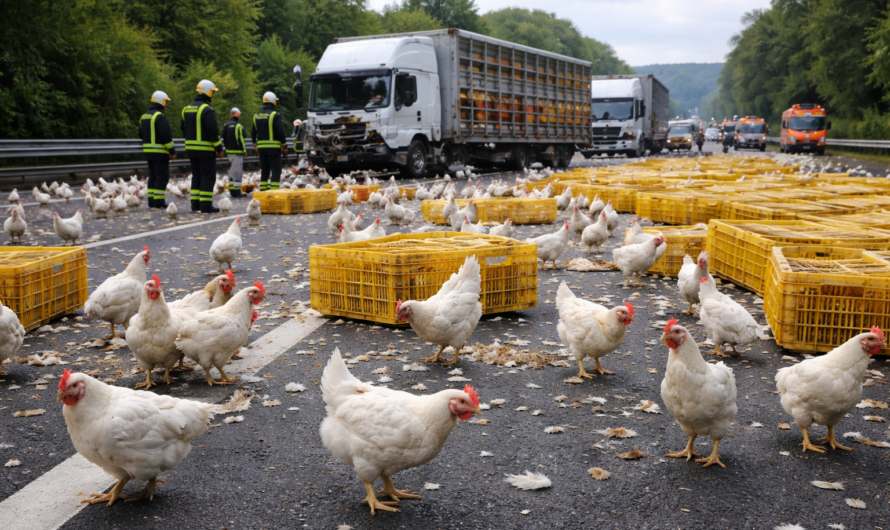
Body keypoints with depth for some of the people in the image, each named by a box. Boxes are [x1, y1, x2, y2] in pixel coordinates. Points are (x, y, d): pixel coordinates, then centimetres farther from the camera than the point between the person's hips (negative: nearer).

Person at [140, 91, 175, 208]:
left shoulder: (144, 116, 14)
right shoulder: (160, 116, -14)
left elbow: (141, 135, 21)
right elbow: (166, 135, -18)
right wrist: (172, 151, -13)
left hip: (148, 151, 9)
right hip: (160, 152, -9)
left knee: (152, 176, 13)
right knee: (162, 177, -5)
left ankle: (151, 201, 12)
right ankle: (158, 201, -7)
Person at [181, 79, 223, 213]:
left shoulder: (187, 109, 13)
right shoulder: (207, 110, -14)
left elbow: (184, 130, 18)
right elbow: (213, 131, -17)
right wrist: (219, 148, -10)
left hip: (191, 148, 8)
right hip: (205, 150, -8)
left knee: (196, 176, 15)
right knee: (208, 177, -4)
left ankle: (195, 204, 15)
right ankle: (206, 205, -5)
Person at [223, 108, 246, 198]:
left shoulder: (226, 125, 12)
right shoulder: (238, 126, -15)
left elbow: (224, 139, 17)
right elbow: (240, 139, -16)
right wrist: (244, 150, -8)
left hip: (229, 151, 8)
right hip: (237, 151, -8)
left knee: (232, 171, 16)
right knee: (237, 171, -6)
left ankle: (232, 188, 19)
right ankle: (236, 191, -7)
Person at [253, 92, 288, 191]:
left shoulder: (256, 116, 11)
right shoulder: (275, 115, -10)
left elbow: (254, 132, 16)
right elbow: (280, 132, -13)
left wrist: (255, 145, 24)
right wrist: (284, 144, -2)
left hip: (261, 147, 6)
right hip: (274, 147, -6)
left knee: (264, 170, 14)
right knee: (276, 170, -5)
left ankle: (263, 190, 14)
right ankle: (274, 191, -13)